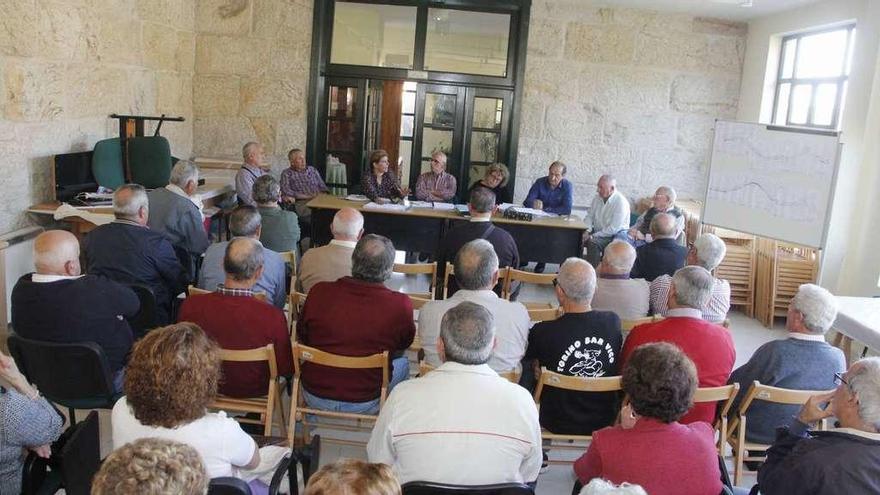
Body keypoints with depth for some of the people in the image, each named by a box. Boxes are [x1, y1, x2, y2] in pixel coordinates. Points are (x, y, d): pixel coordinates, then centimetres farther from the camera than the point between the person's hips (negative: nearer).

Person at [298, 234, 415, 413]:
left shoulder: (319, 292, -16)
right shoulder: (400, 305, -23)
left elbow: (302, 336, 3)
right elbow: (404, 344, -1)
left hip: (314, 397, 2)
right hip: (364, 403, -2)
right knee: (402, 363, 26)